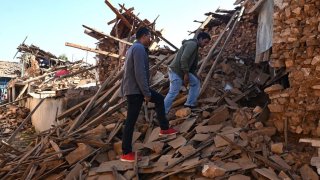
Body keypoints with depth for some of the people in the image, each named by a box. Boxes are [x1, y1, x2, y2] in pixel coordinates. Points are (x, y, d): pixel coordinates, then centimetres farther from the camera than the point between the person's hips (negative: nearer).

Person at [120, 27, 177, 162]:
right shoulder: (139, 48, -16)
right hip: (134, 90, -10)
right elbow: (140, 73, -24)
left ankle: (164, 129, 28)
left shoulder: (135, 48, 17)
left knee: (159, 99, 20)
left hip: (135, 88, 10)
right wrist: (146, 93, -19)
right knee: (131, 121, -4)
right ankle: (126, 153, 5)